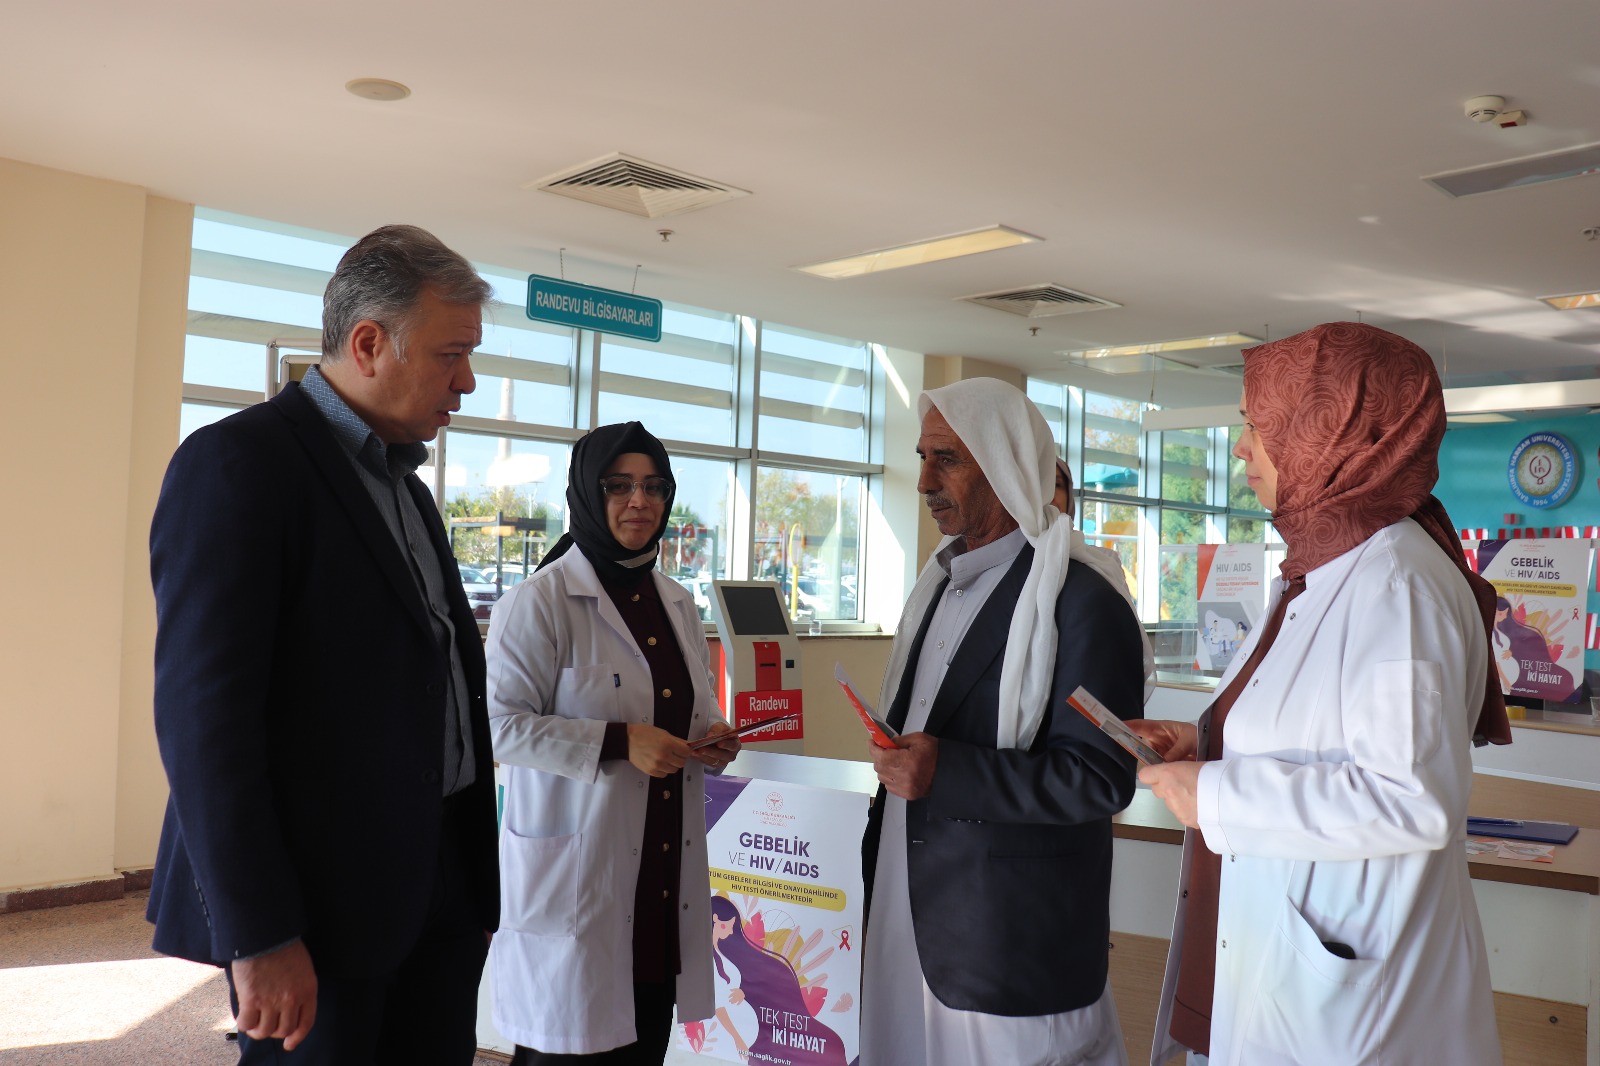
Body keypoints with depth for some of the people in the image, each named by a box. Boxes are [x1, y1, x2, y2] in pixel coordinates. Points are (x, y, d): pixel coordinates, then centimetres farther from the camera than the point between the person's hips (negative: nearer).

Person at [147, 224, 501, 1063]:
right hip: (322, 899, -7)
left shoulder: (401, 480, 16)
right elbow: (202, 710, -17)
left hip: (442, 885, 8)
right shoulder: (238, 462, -11)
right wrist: (258, 935, -19)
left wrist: (476, 870, 13)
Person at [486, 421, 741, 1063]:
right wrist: (618, 742, -21)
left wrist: (713, 739, 2)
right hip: (575, 875, -6)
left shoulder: (677, 603, 13)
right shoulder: (540, 602, -9)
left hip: (665, 878, 6)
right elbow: (500, 723, -15)